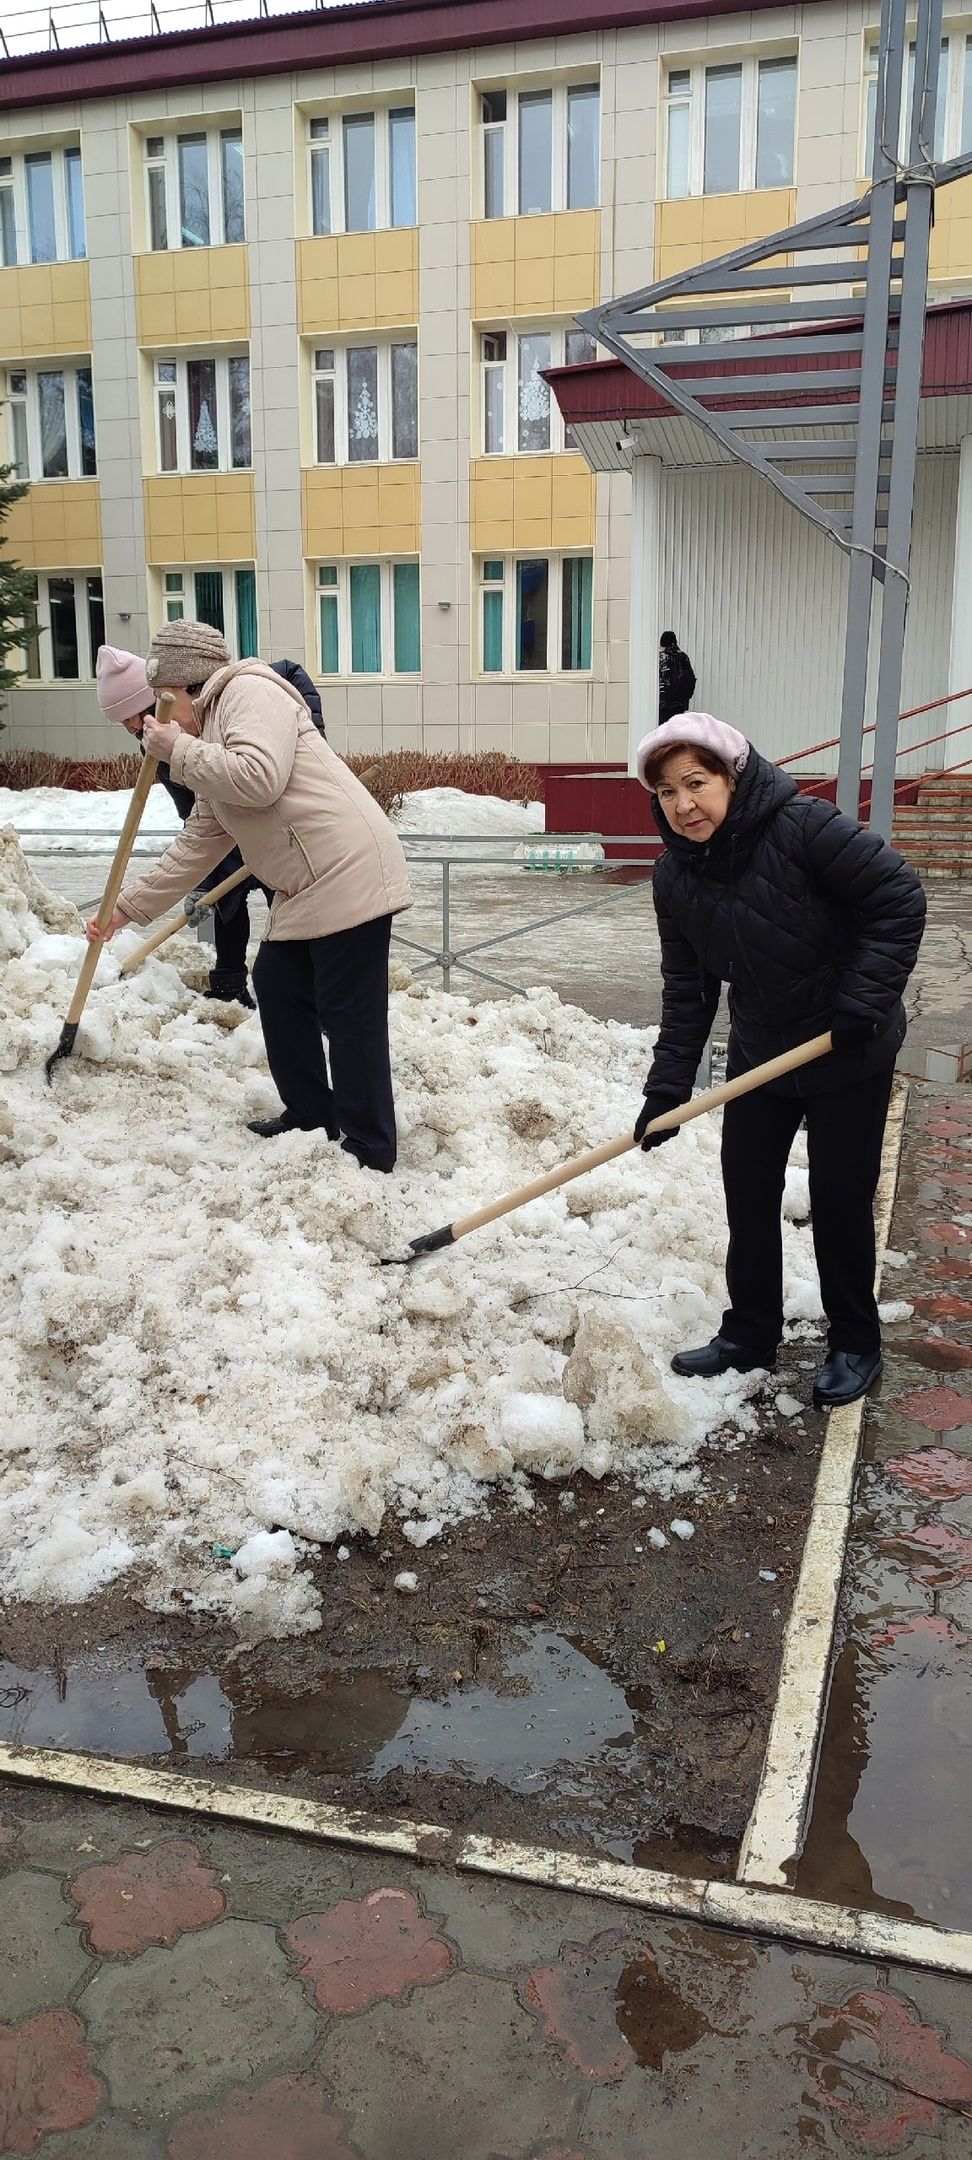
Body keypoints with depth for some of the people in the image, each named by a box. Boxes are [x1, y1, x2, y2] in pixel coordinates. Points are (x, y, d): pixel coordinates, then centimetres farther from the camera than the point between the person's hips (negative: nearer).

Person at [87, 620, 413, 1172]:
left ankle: (371, 1150, 3)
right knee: (278, 989, 17)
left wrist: (179, 750, -10)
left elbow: (259, 779, -24)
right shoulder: (211, 743, 23)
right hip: (306, 892, 11)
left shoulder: (250, 691, -6)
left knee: (350, 1015, -6)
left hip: (349, 875, -11)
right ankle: (310, 1115, 30)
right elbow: (196, 848, 25)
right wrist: (128, 907, 25)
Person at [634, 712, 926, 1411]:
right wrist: (667, 1089, -6)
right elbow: (688, 986, -1)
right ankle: (750, 1334, 28)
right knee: (748, 1193, 9)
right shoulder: (675, 875, -6)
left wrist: (865, 1000, -25)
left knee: (840, 1198, 5)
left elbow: (899, 898, -22)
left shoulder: (802, 826, -25)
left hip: (849, 1053, -5)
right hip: (759, 1053, 5)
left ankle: (855, 1345, 25)